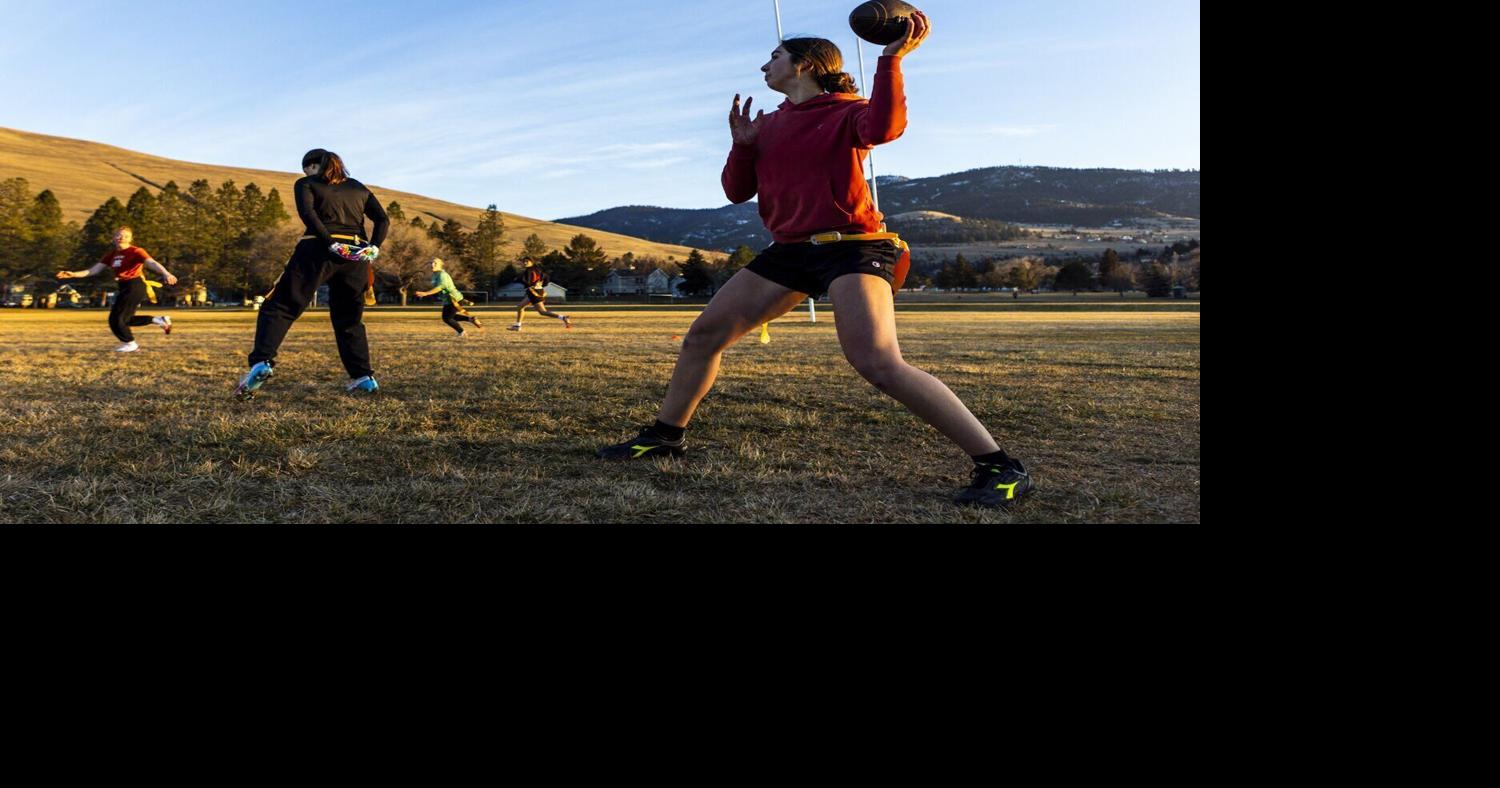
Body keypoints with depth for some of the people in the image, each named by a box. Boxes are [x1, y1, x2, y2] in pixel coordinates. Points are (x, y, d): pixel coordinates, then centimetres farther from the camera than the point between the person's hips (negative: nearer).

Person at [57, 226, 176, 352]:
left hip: (135, 286, -9)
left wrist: (165, 274, -46)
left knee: (116, 319, -5)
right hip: (124, 287, 9)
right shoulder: (111, 254, 12)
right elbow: (95, 269, 14)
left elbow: (152, 263, -28)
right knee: (125, 319, 14)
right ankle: (160, 320, 21)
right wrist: (73, 274, 5)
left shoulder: (135, 251, -11)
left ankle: (131, 345, 11)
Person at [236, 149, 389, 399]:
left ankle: (261, 362, -19)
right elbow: (383, 219, 10)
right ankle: (364, 377, 8)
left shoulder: (306, 183, 11)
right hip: (357, 255, 4)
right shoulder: (358, 187, 22)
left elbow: (307, 213, -10)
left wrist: (331, 243, -15)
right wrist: (374, 248, 0)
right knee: (349, 319, 16)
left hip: (319, 250, -4)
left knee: (279, 307, 0)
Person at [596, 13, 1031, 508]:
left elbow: (885, 127, -25)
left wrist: (892, 58, -27)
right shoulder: (770, 124, 17)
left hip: (849, 247, -8)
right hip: (790, 250, 8)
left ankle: (1000, 467, -21)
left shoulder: (845, 111, -2)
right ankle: (666, 437, 26)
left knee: (879, 364, -27)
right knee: (703, 335, 7)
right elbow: (736, 191, 15)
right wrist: (742, 145, 0)